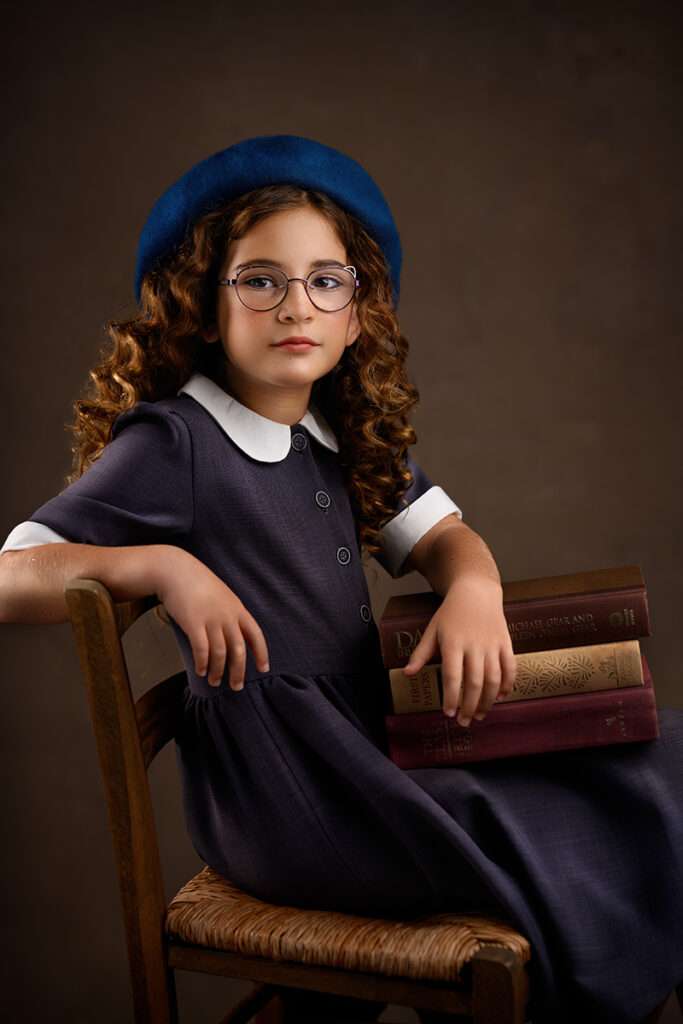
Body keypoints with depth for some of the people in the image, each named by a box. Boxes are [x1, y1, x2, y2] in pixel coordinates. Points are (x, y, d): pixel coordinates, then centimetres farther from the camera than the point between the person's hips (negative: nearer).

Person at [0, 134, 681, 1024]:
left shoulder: (346, 436, 9)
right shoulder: (171, 442, -12)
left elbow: (440, 534, 9)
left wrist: (474, 589, -12)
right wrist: (164, 564, -29)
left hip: (368, 752, 8)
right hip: (277, 800, -8)